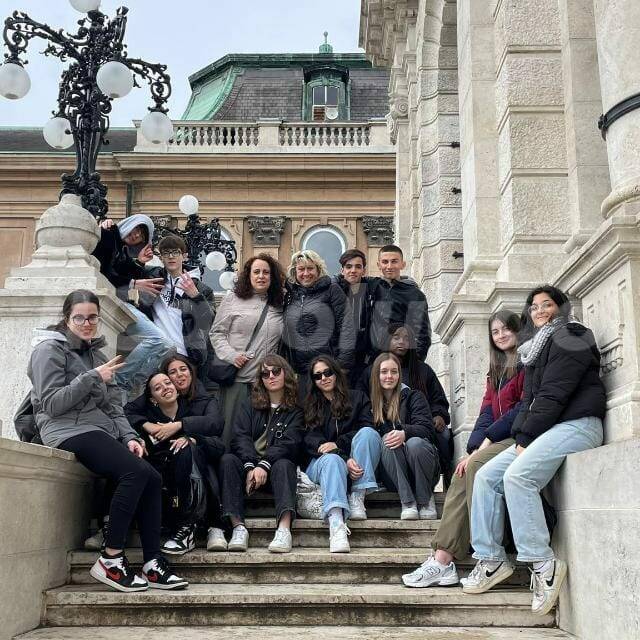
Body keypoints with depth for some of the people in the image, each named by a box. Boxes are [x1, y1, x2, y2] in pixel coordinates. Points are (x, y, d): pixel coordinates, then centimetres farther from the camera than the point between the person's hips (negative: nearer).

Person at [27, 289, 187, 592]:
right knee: (136, 471, -28)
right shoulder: (50, 349, -1)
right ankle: (110, 560, -19)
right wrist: (92, 377, -15)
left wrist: (129, 437, 1)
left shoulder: (96, 353, 21)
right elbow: (51, 403, -12)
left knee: (152, 477, -14)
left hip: (102, 431, 7)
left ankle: (153, 564, -12)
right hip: (69, 431, -7)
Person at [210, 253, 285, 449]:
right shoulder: (232, 299, 5)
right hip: (237, 376, -2)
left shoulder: (279, 305, 13)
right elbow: (217, 333, 3)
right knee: (232, 427, 2)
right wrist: (231, 355, -9)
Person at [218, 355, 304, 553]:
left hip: (276, 465, -2)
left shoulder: (295, 410, 9)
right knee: (227, 460, -27)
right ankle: (238, 527, -37)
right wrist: (250, 467, -20)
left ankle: (284, 528, -50)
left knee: (284, 464, -34)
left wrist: (264, 465, -24)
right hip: (248, 464, 2)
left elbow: (288, 443, -8)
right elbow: (241, 438, -1)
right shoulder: (249, 406, 15)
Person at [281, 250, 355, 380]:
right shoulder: (289, 293, 13)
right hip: (296, 368, 4)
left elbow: (345, 326, -5)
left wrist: (344, 362, -12)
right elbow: (284, 331, 18)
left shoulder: (332, 290, 1)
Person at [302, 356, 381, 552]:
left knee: (367, 432, -27)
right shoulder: (310, 407, 15)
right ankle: (336, 523, -61)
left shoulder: (358, 398, 18)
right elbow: (312, 442, -1)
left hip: (356, 466, 1)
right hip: (320, 464, -1)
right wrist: (344, 459, -18)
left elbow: (366, 427, 1)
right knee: (332, 460, -37)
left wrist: (338, 443, -16)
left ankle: (357, 499, -33)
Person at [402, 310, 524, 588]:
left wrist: (487, 441, -14)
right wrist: (475, 447, -4)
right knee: (463, 471, -18)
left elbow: (524, 409, -12)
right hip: (498, 439, 7)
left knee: (476, 466, -29)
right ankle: (443, 560, -27)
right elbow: (487, 412, 13)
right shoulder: (496, 372, 25)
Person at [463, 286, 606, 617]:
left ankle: (543, 563, -23)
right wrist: (520, 437, 0)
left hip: (576, 425, -9)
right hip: (541, 430, 9)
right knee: (486, 475, -4)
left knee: (517, 475, -29)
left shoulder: (570, 337, -2)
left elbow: (554, 394, -13)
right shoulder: (537, 348, 25)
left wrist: (526, 437, -13)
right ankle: (490, 559, -4)